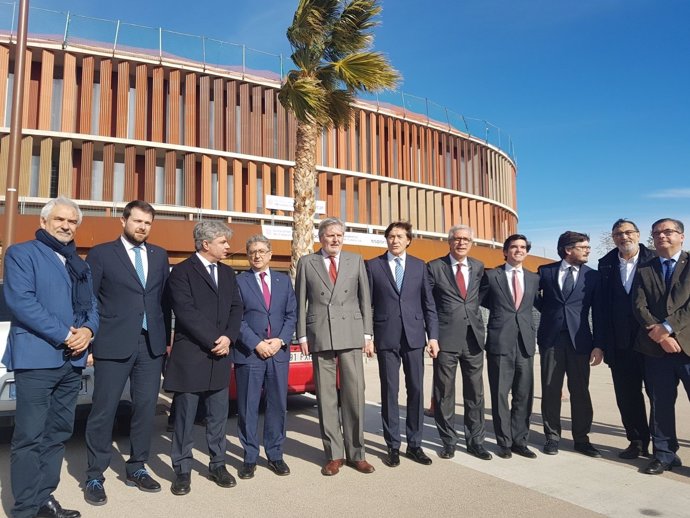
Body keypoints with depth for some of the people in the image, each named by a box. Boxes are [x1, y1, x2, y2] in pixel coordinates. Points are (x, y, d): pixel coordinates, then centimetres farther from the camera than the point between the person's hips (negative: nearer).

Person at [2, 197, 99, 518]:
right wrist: (63, 335, -16)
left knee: (58, 433, 12)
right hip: (36, 358, -6)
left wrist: (87, 330, -8)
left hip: (72, 360, 7)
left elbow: (91, 305, 14)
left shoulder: (80, 264, 17)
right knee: (30, 436, -2)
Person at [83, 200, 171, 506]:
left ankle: (136, 468, 26)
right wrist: (88, 342, -5)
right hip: (113, 344, -4)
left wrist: (166, 338, 9)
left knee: (146, 408, 10)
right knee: (103, 410, 3)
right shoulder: (101, 254, 0)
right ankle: (95, 477, 19)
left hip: (151, 344, 4)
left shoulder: (159, 255, 12)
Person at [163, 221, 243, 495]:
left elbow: (236, 308, 9)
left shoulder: (228, 273, 13)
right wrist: (213, 342, -15)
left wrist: (228, 338, -7)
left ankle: (218, 465, 25)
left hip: (220, 354, 6)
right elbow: (186, 313, -16)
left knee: (218, 415, 12)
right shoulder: (182, 272, -7)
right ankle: (182, 470, 19)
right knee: (185, 416, 5)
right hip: (190, 356, -5)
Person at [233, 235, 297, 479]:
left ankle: (275, 455, 21)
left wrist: (280, 340, -7)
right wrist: (257, 344, -13)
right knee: (248, 408, 4)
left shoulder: (284, 280, 11)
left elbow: (291, 314, 7)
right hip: (248, 352, -3)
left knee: (278, 406, 8)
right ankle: (250, 458, 18)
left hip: (279, 352, 3)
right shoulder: (238, 281, 1)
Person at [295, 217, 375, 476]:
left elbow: (365, 299, 8)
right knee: (326, 397, 5)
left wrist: (367, 334, 3)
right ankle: (334, 454, 16)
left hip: (351, 335, 1)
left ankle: (356, 453, 16)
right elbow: (300, 302, 6)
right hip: (320, 336, 0)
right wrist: (302, 336, 0)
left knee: (354, 395, 2)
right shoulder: (306, 263, 6)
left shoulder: (356, 261, 9)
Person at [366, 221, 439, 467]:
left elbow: (429, 303, 8)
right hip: (386, 337, -2)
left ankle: (414, 444, 19)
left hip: (414, 336, 2)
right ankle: (393, 446, 16)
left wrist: (433, 335, 1)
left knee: (416, 390, 6)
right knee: (389, 391, 4)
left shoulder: (419, 266, 9)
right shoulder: (373, 266, 4)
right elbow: (367, 303, 3)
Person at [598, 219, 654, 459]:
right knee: (627, 395, 10)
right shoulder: (606, 265, 5)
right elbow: (602, 304, 5)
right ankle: (637, 441, 26)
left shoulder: (654, 261, -3)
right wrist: (602, 341, 2)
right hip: (620, 343, 3)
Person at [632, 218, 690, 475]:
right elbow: (639, 306, 1)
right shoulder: (643, 270, 11)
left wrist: (667, 327, -14)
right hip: (656, 347, 3)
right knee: (660, 404, 9)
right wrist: (658, 335, -11)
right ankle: (664, 455, 20)